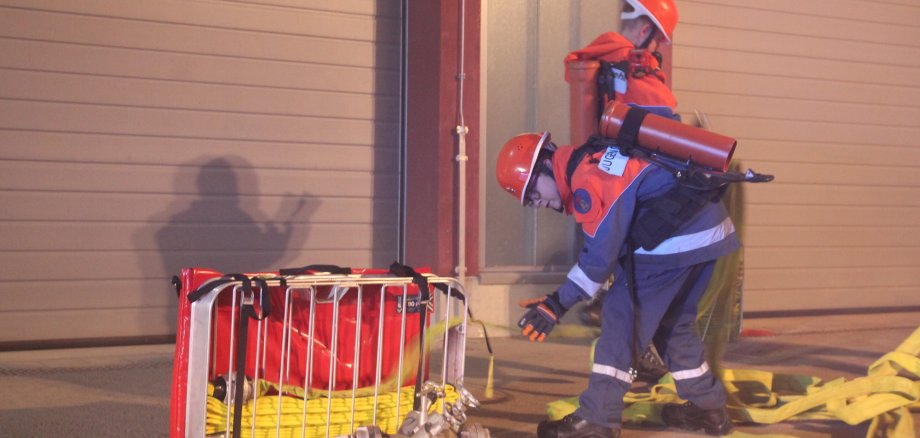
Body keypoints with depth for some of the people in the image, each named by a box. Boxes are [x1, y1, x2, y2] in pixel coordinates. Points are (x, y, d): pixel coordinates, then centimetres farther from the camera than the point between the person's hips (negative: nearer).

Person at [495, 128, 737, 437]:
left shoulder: (588, 181, -15)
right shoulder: (594, 159, 16)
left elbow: (600, 254, -15)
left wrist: (558, 303, -11)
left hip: (675, 239, -10)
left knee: (622, 319, -5)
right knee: (672, 322, 21)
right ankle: (708, 408, 28)